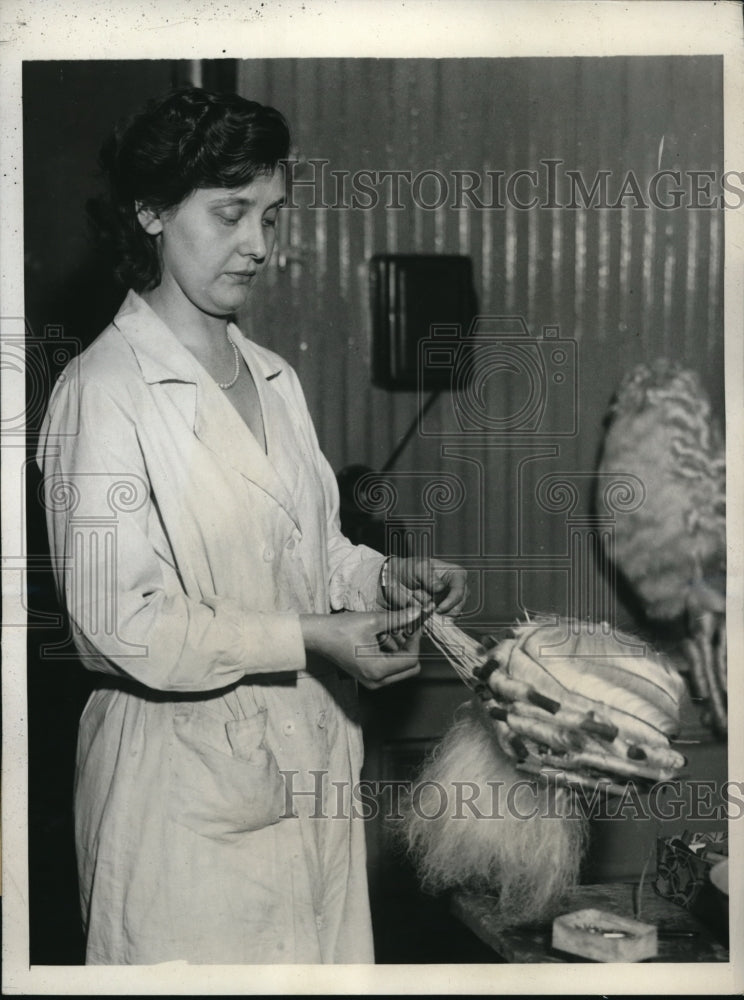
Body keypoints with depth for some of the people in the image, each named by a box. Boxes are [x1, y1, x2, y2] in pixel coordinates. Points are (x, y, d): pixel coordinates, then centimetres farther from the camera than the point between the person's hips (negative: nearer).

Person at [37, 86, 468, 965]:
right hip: (183, 769, -7)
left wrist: (381, 575, 1)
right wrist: (311, 639, -18)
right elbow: (123, 620, -17)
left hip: (311, 753, 7)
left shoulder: (273, 379, 12)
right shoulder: (103, 392, -12)